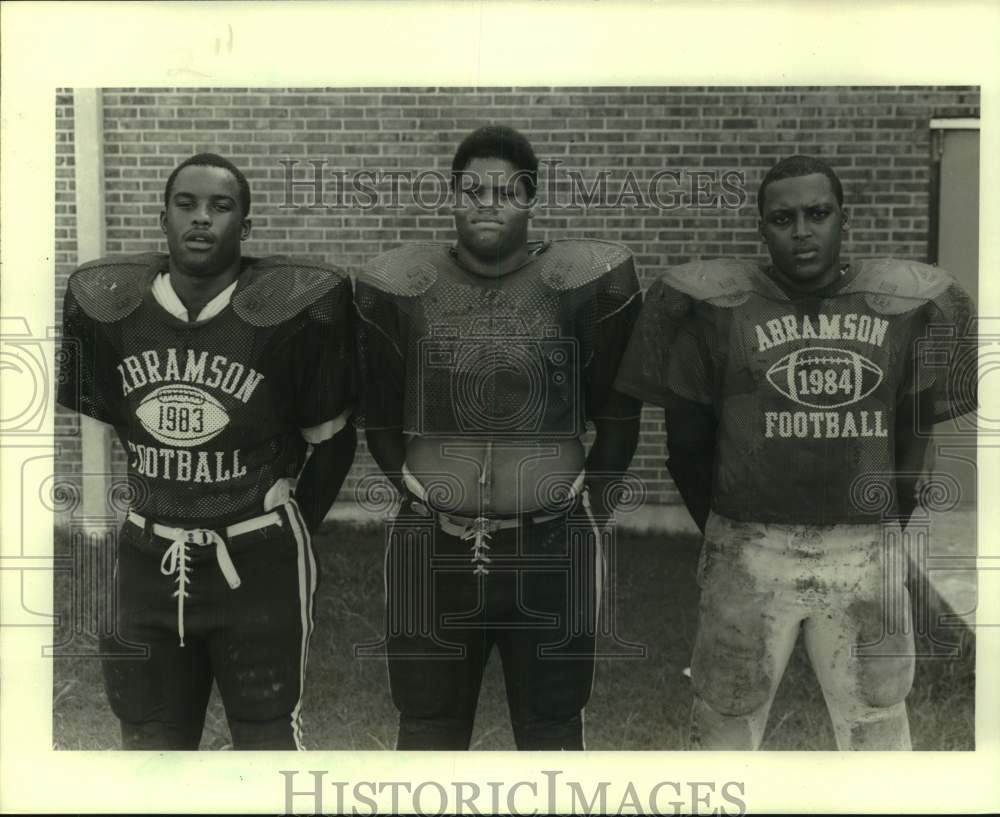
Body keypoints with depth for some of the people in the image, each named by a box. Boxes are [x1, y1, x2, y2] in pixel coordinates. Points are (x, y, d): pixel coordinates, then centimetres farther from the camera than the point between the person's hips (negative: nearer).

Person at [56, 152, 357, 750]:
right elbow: (100, 423, 12)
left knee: (267, 734, 9)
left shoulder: (295, 308, -15)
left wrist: (290, 530, 4)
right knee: (149, 739, 16)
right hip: (149, 561, 4)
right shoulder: (105, 304, -4)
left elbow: (330, 439, -3)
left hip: (258, 563, -3)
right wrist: (157, 507, 12)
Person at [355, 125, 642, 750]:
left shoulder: (585, 283, -6)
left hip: (551, 550, -1)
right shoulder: (401, 287, -1)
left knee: (553, 729, 14)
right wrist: (416, 487, 9)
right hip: (434, 550, 2)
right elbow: (380, 416, 12)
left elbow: (618, 416, 4)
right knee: (428, 728, 14)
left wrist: (591, 505, 6)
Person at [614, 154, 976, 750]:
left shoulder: (905, 305, 2)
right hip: (749, 553, -2)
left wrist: (881, 530, 12)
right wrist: (726, 535, 6)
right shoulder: (716, 307, -5)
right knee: (727, 720, 11)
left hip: (865, 552, 2)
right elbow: (687, 442, 2)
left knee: (879, 723, 16)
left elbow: (912, 438, 10)